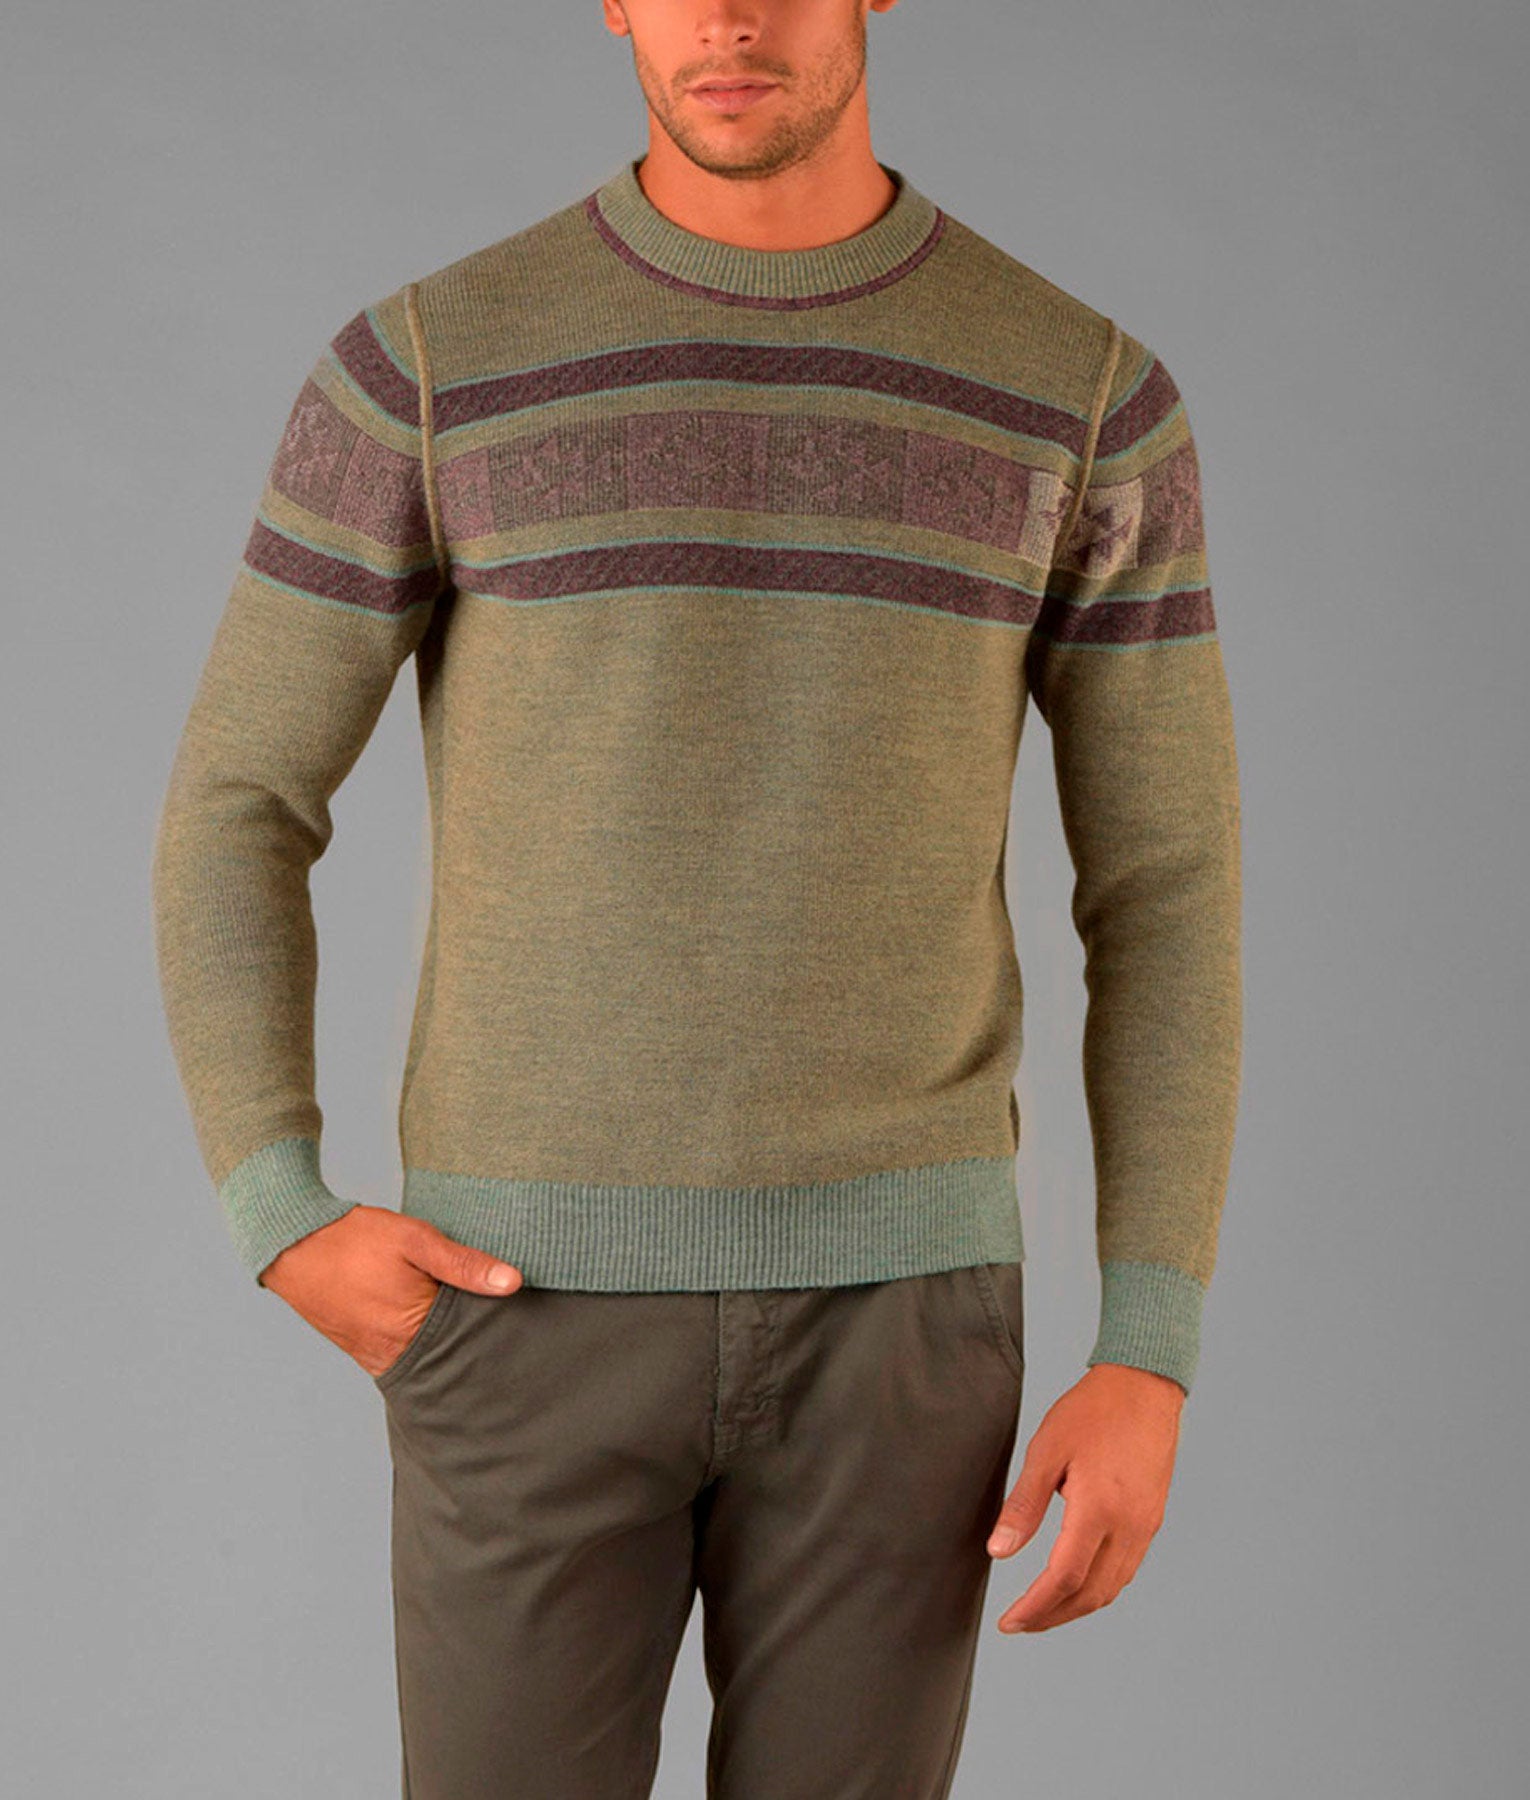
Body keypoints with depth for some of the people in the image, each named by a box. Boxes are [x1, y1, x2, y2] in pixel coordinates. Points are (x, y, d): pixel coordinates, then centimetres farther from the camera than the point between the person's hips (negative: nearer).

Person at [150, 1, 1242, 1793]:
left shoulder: (1086, 391, 0)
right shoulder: (429, 361, -3)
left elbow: (1167, 891, 3)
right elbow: (229, 815, 4)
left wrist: (1149, 1366, -5)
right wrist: (280, 1231, -9)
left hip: (886, 1293, 1)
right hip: (547, 1302, 0)